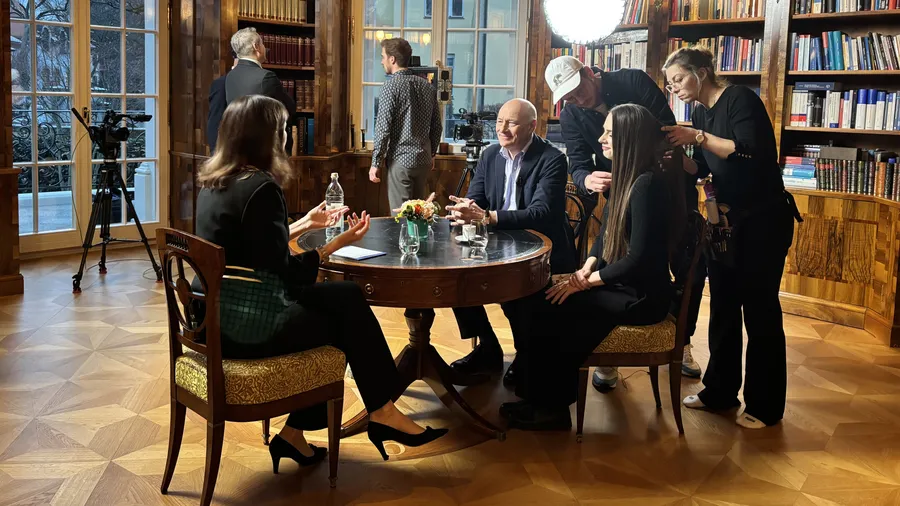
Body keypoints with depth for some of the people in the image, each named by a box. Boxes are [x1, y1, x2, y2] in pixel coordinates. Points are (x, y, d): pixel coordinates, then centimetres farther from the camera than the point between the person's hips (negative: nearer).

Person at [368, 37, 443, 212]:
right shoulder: (427, 86, 8)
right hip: (423, 158, 7)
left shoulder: (391, 86, -11)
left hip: (401, 159, -6)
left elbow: (383, 128, -14)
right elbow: (436, 125, 12)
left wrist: (376, 163, -8)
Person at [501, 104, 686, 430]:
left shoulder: (648, 185, -21)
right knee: (533, 299, -3)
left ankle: (552, 407, 1)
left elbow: (638, 258, -24)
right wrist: (585, 270, 0)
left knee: (546, 309, -16)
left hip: (642, 296, -9)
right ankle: (540, 399, 5)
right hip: (621, 284, 9)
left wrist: (586, 282, -15)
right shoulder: (625, 177, 8)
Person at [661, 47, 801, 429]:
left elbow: (753, 154, -26)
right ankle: (720, 391, 23)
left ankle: (765, 406, 9)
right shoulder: (701, 113, 10)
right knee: (722, 307, 11)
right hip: (727, 219, 8)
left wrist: (699, 137, -28)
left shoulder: (740, 99, -14)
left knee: (759, 310, -2)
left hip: (763, 219, -8)